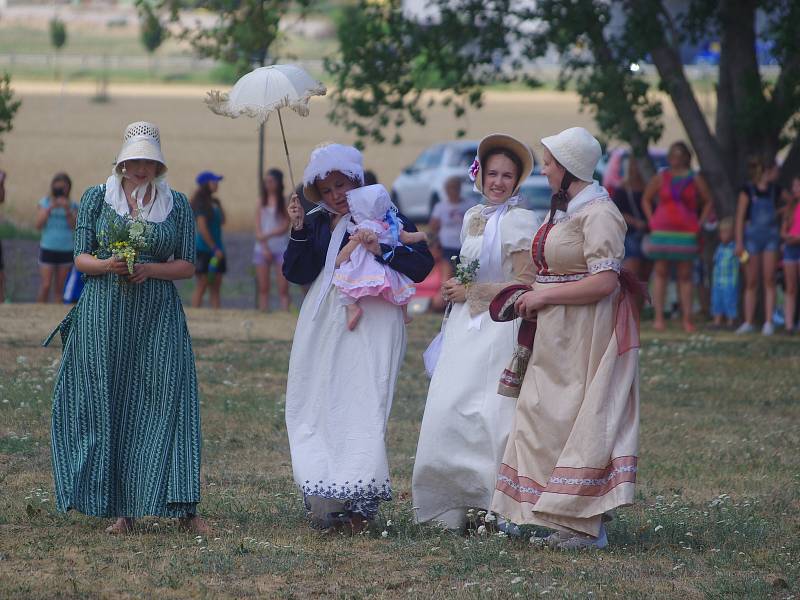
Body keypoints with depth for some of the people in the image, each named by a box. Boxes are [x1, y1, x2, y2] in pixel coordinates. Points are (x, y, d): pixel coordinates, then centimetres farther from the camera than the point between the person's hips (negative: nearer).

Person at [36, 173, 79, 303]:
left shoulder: (72, 205, 5)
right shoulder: (45, 202, 3)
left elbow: (74, 227, -3)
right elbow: (38, 225, -4)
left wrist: (67, 211, -16)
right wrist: (50, 208, -14)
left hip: (66, 249, 1)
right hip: (48, 248, -1)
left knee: (59, 287, 5)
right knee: (46, 285, -8)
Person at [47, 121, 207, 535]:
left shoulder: (177, 204, 8)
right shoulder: (97, 198, 7)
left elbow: (187, 265, 5)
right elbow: (80, 257, 5)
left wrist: (148, 269, -13)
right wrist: (107, 265, -16)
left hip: (158, 316, 0)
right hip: (103, 314, 0)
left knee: (167, 403, -7)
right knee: (106, 405, -2)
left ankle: (184, 508, -8)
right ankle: (122, 511, 2)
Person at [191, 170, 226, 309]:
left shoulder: (212, 202, 15)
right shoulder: (201, 203, -11)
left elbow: (222, 221, 18)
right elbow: (202, 228, -16)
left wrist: (219, 204, 10)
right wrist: (215, 248, -16)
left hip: (216, 249, 9)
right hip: (204, 249, -9)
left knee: (215, 287, 6)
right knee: (202, 286, -7)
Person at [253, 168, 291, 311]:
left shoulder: (285, 201, 1)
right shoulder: (262, 201, 9)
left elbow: (285, 227, -4)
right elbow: (258, 228, 5)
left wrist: (268, 235, -14)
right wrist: (264, 247, -5)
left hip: (281, 247, -3)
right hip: (263, 248, 3)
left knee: (283, 289, -7)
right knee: (263, 288, 2)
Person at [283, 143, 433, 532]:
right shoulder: (316, 224, 16)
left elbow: (422, 266, -4)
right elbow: (295, 274, 7)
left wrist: (382, 251, -17)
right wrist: (298, 231, -4)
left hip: (371, 323, -5)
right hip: (322, 329, 5)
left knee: (362, 406, -13)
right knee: (319, 408, -1)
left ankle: (358, 503, -15)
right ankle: (326, 503, 1)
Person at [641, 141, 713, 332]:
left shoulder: (695, 179, 4)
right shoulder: (661, 177, 7)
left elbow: (708, 202, 11)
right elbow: (646, 199, 15)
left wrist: (699, 223, 1)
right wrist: (651, 221, 5)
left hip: (686, 233, -1)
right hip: (662, 230, 1)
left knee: (685, 275, 0)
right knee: (660, 272, -1)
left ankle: (687, 319, 0)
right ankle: (659, 317, 0)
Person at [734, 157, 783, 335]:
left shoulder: (775, 190, 6)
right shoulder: (747, 190, -5)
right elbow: (740, 217, -6)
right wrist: (739, 242, -10)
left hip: (771, 236, 3)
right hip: (752, 236, -3)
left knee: (769, 281, -3)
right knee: (751, 282, 2)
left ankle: (768, 322, -3)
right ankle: (748, 322, 7)